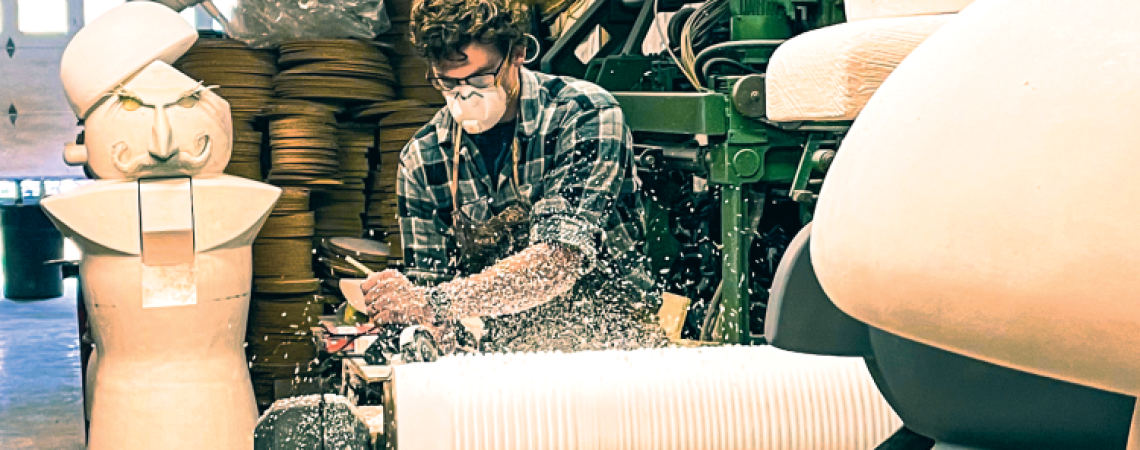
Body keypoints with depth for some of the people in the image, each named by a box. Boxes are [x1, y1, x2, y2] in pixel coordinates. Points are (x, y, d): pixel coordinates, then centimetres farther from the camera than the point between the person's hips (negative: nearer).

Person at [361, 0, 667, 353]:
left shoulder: (586, 115, -14)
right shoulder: (421, 160, 0)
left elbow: (559, 262, -26)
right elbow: (427, 280, 5)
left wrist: (436, 304, -35)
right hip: (506, 353, 5)